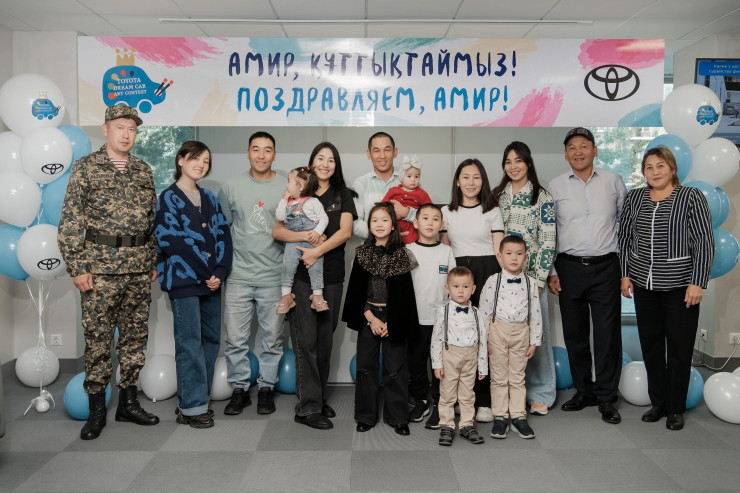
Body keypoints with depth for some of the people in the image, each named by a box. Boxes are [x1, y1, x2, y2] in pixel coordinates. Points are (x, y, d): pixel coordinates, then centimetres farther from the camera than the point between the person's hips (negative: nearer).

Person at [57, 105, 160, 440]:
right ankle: (96, 410, 14)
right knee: (97, 339, 1)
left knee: (135, 336, 9)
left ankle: (128, 402, 22)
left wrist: (155, 261, 11)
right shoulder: (85, 167, 1)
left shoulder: (143, 170, 13)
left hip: (140, 269, 4)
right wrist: (77, 267, -9)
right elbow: (69, 221, -3)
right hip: (101, 267, -4)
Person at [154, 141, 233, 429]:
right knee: (190, 343, -4)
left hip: (211, 281, 7)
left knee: (211, 339, 9)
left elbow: (223, 235, 9)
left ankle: (195, 398, 21)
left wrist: (220, 272, -6)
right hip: (183, 281, -6)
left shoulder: (209, 198, 16)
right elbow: (172, 240, -12)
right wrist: (206, 274, -13)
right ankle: (192, 407, 4)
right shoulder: (169, 198, -2)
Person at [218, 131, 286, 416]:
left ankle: (266, 388, 24)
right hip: (238, 276, 1)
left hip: (274, 278, 0)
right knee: (235, 339, 5)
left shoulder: (287, 188, 3)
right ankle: (239, 389, 21)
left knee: (272, 339, 8)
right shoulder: (231, 187, 6)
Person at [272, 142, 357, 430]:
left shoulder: (342, 195, 9)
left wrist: (317, 251, -18)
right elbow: (277, 230, -3)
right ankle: (308, 407, 1)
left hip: (332, 275, 2)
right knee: (306, 340, -5)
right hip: (301, 274, -2)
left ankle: (319, 398, 23)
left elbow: (345, 231, -5)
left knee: (325, 339, 9)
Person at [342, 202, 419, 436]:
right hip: (367, 317, 2)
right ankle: (365, 416, 19)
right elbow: (357, 289, 2)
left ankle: (398, 417, 14)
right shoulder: (362, 254, 4)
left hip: (393, 318, -2)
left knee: (395, 368, 2)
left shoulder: (402, 255, -1)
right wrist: (371, 318, -7)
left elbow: (404, 293, -2)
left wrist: (390, 323, -8)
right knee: (366, 366, 6)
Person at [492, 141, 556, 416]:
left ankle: (540, 395, 17)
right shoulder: (496, 195, 10)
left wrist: (539, 280, -10)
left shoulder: (542, 197, -2)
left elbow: (548, 242, -5)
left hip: (530, 275, -3)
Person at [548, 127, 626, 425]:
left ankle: (606, 398, 13)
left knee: (607, 334, 0)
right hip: (569, 268, 1)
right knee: (574, 333, 8)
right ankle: (584, 392, 24)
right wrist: (551, 271, 1)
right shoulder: (555, 186, 5)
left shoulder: (613, 181, 6)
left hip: (605, 267, -1)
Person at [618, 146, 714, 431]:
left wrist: (697, 283, -12)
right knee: (650, 345, 10)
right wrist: (625, 274, 7)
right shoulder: (634, 197, 7)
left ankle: (676, 409, 19)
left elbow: (704, 243, -7)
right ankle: (657, 403, 25)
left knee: (679, 349, 4)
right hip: (643, 285, 4)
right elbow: (625, 237, 13)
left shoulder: (691, 197, -5)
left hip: (680, 287, -4)